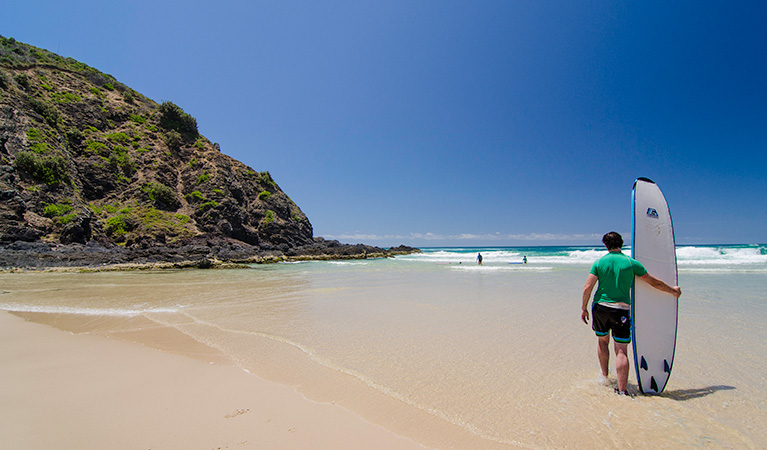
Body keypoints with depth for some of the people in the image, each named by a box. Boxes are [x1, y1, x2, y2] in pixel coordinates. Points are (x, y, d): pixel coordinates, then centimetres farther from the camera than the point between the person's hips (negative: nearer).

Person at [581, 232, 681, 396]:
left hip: (600, 307, 1)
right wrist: (673, 290, 26)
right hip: (621, 309, -1)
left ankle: (604, 377, 34)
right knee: (621, 350, 0)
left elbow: (587, 287, -6)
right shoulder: (631, 263, -1)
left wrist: (584, 308, 4)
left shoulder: (599, 262, -1)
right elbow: (654, 282, 9)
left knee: (603, 341, 22)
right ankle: (622, 390, -4)